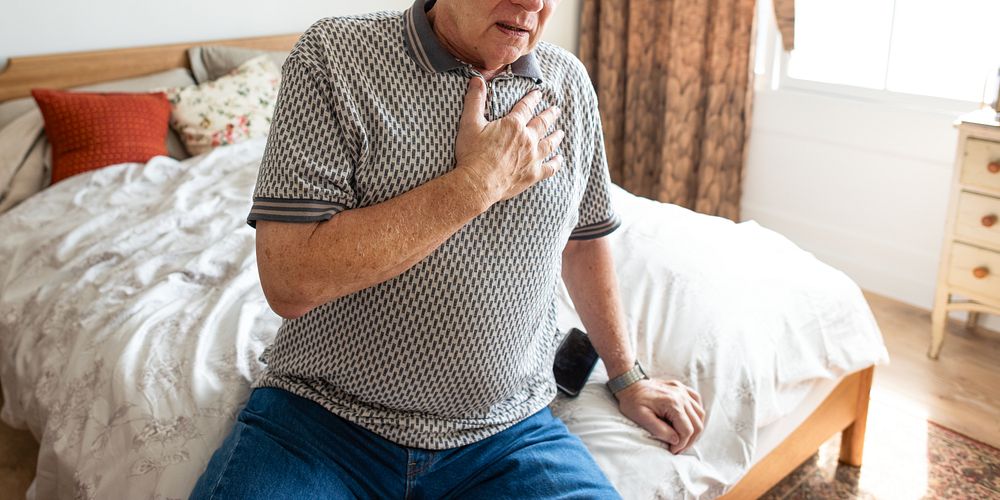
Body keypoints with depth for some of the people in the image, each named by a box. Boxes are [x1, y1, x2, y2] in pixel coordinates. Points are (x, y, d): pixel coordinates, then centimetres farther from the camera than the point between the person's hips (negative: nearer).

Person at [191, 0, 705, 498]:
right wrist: (475, 185, -18)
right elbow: (287, 282, -19)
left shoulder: (569, 84, 3)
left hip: (505, 434, 3)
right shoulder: (333, 56, -10)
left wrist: (627, 377, 23)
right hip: (323, 416, -1)